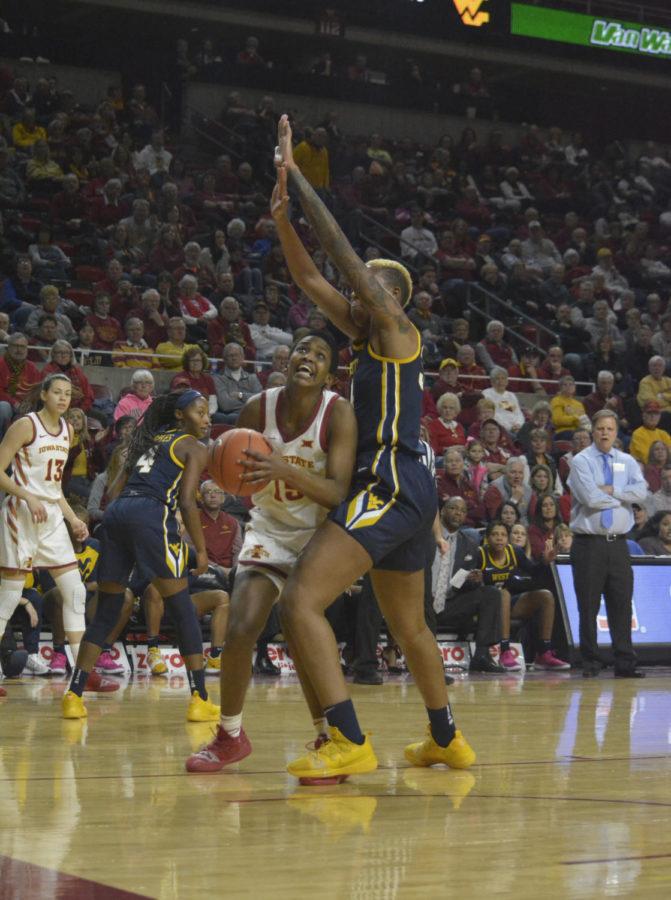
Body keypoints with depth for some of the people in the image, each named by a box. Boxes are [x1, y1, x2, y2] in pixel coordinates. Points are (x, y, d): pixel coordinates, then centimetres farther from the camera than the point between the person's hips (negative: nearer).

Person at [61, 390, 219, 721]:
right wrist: (201, 549, 2)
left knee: (105, 613, 13)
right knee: (183, 611, 2)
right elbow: (187, 501, -3)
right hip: (151, 515, -6)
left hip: (115, 513, 6)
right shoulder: (194, 449, 9)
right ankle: (200, 700, -1)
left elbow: (113, 490, 23)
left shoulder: (150, 440, 29)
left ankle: (73, 695, 9)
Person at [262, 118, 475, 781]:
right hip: (398, 493, 11)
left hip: (391, 488, -11)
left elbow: (342, 252, -12)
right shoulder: (366, 335, 17)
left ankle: (350, 744, -25)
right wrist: (281, 216, 6)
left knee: (300, 601, -19)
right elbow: (310, 279, 18)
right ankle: (447, 741, 38)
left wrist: (294, 178, -8)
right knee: (408, 626, 23)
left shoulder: (395, 329, -6)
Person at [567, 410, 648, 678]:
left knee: (622, 604, 2)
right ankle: (590, 663, 7)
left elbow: (641, 492, -4)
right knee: (588, 606, -1)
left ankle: (625, 664, 6)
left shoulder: (627, 462, 13)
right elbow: (590, 498, -15)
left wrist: (612, 490, -12)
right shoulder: (581, 461, -1)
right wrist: (622, 498, -3)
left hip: (617, 543, 4)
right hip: (588, 543, -3)